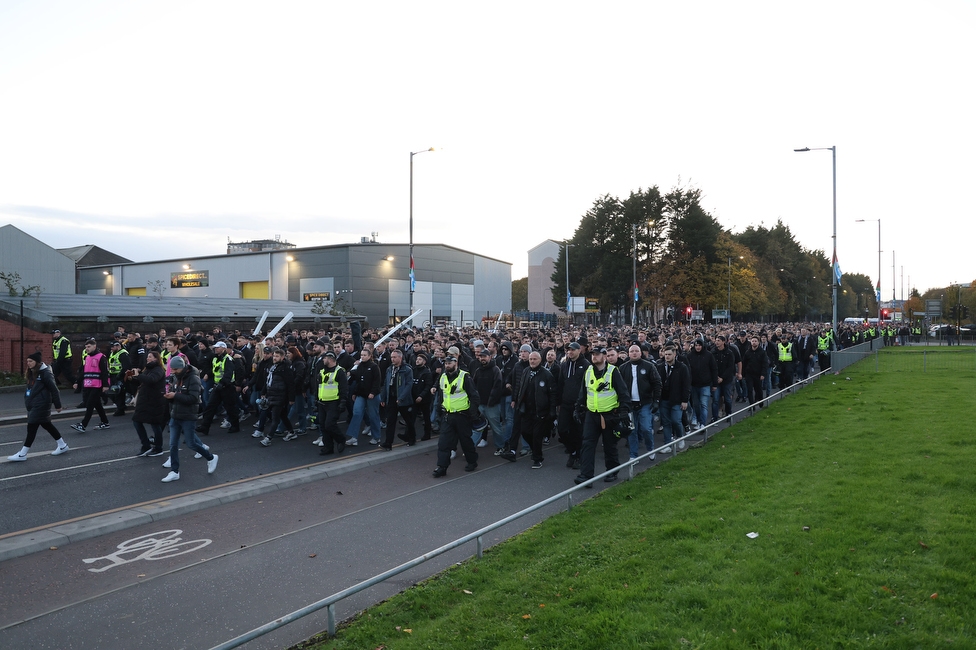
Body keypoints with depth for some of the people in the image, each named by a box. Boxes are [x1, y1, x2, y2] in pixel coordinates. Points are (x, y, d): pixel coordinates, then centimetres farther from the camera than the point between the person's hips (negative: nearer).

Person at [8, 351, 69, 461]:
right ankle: (62, 445, 27)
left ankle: (22, 454, -1)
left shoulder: (45, 373, -15)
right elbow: (31, 389, 17)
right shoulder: (31, 373, 11)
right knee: (47, 425, 16)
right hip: (32, 405, 9)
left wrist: (57, 405, -11)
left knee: (32, 427, -6)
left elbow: (54, 389, -14)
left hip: (40, 405, -9)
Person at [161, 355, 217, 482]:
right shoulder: (175, 378, 8)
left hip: (188, 417, -7)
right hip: (175, 416, 7)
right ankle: (174, 472, 14)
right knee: (173, 444, 5)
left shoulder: (193, 379, -14)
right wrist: (168, 396, -9)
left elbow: (193, 398, -23)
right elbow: (174, 399, 14)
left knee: (191, 444, 1)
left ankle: (211, 458, 23)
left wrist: (175, 396, -25)